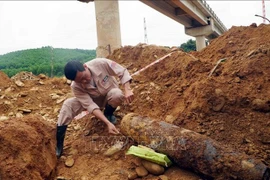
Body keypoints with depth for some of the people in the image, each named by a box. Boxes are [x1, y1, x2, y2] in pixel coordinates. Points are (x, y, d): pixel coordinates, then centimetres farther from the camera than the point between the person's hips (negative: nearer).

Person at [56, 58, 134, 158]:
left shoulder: (101, 63, -32)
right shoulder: (76, 87, -28)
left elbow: (123, 72, -24)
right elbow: (91, 106, -33)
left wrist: (128, 90, -40)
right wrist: (108, 123, -43)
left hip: (110, 95, 0)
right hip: (93, 100, 0)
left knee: (117, 94, -37)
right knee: (68, 104, -24)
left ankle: (108, 114, -3)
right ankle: (58, 144, -18)